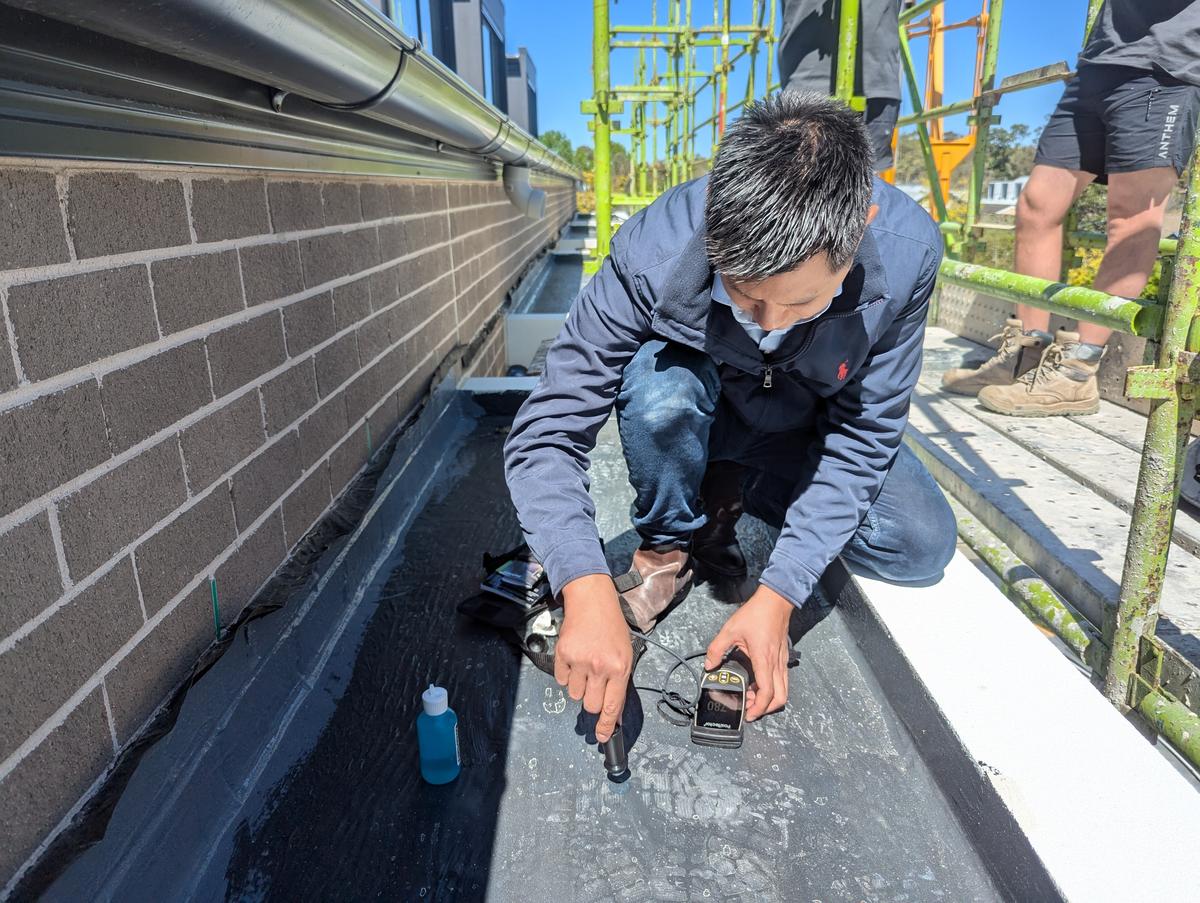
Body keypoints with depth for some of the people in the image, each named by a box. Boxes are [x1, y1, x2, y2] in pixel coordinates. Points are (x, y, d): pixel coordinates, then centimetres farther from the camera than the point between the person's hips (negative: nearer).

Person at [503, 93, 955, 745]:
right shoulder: (653, 257, -36)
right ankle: (667, 548, -7)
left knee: (923, 547, -16)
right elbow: (545, 435, -34)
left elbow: (862, 438, -23)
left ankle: (730, 497, 7)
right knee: (661, 378, -37)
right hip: (699, 415, -2)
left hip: (808, 430, 2)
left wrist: (777, 595, -29)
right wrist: (586, 588, -48)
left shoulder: (906, 254, -30)